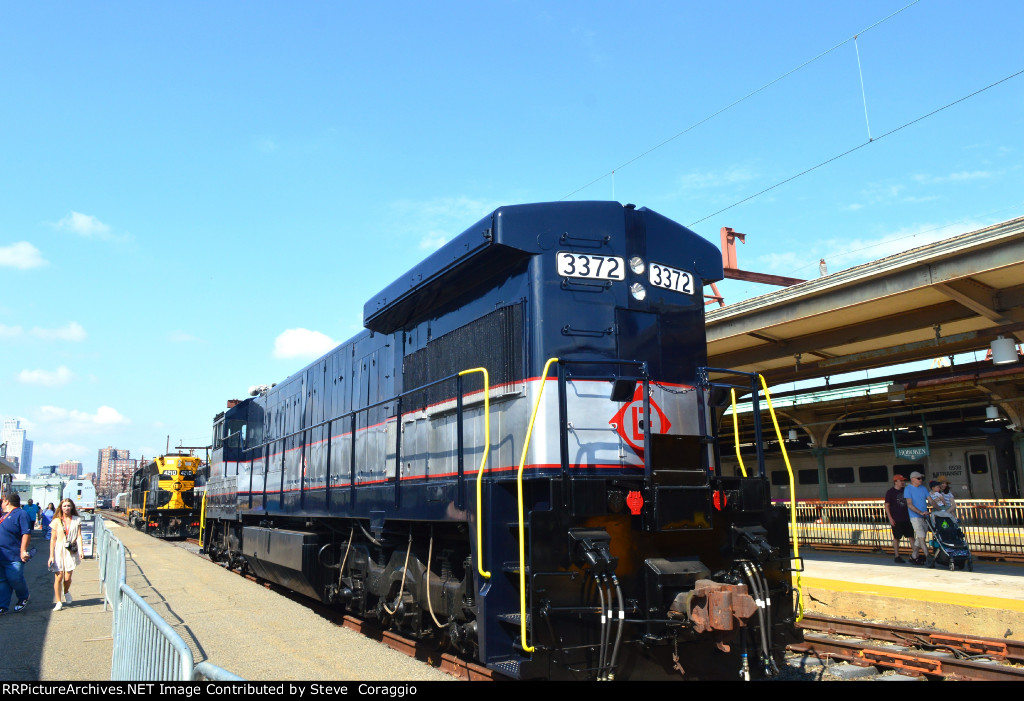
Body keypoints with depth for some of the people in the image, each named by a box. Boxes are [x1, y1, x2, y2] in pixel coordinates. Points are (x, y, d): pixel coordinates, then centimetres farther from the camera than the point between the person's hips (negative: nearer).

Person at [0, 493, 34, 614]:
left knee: (15, 579, -3)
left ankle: (23, 599, 20)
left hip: (14, 556, -8)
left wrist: (23, 551, -21)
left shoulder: (21, 514, -8)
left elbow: (27, 533, -16)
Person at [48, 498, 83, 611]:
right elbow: (53, 539, 2)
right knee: (58, 577, -5)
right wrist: (51, 556, -2)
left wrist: (80, 550, -11)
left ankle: (66, 592, 33)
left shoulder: (76, 520, 6)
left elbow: (79, 536, 2)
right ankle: (58, 602, 5)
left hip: (71, 552, 1)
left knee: (67, 578, 1)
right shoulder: (57, 521, 3)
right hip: (59, 551, 0)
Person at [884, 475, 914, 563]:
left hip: (906, 518, 5)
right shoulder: (890, 492, -4)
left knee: (911, 536, 5)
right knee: (896, 537, 1)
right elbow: (887, 506, -5)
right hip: (896, 520, -5)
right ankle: (897, 556, 8)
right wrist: (890, 518, -12)